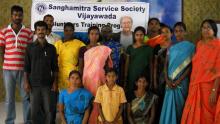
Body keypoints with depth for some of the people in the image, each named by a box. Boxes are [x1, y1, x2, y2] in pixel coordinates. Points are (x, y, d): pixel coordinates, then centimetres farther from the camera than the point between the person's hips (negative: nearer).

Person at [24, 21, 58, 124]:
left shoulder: (51, 48, 4)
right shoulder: (30, 47, 2)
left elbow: (54, 67, 6)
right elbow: (26, 67, 2)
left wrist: (55, 82, 0)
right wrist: (26, 82, -3)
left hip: (47, 83, 0)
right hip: (34, 83, 0)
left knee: (48, 110, 2)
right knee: (34, 110, 3)